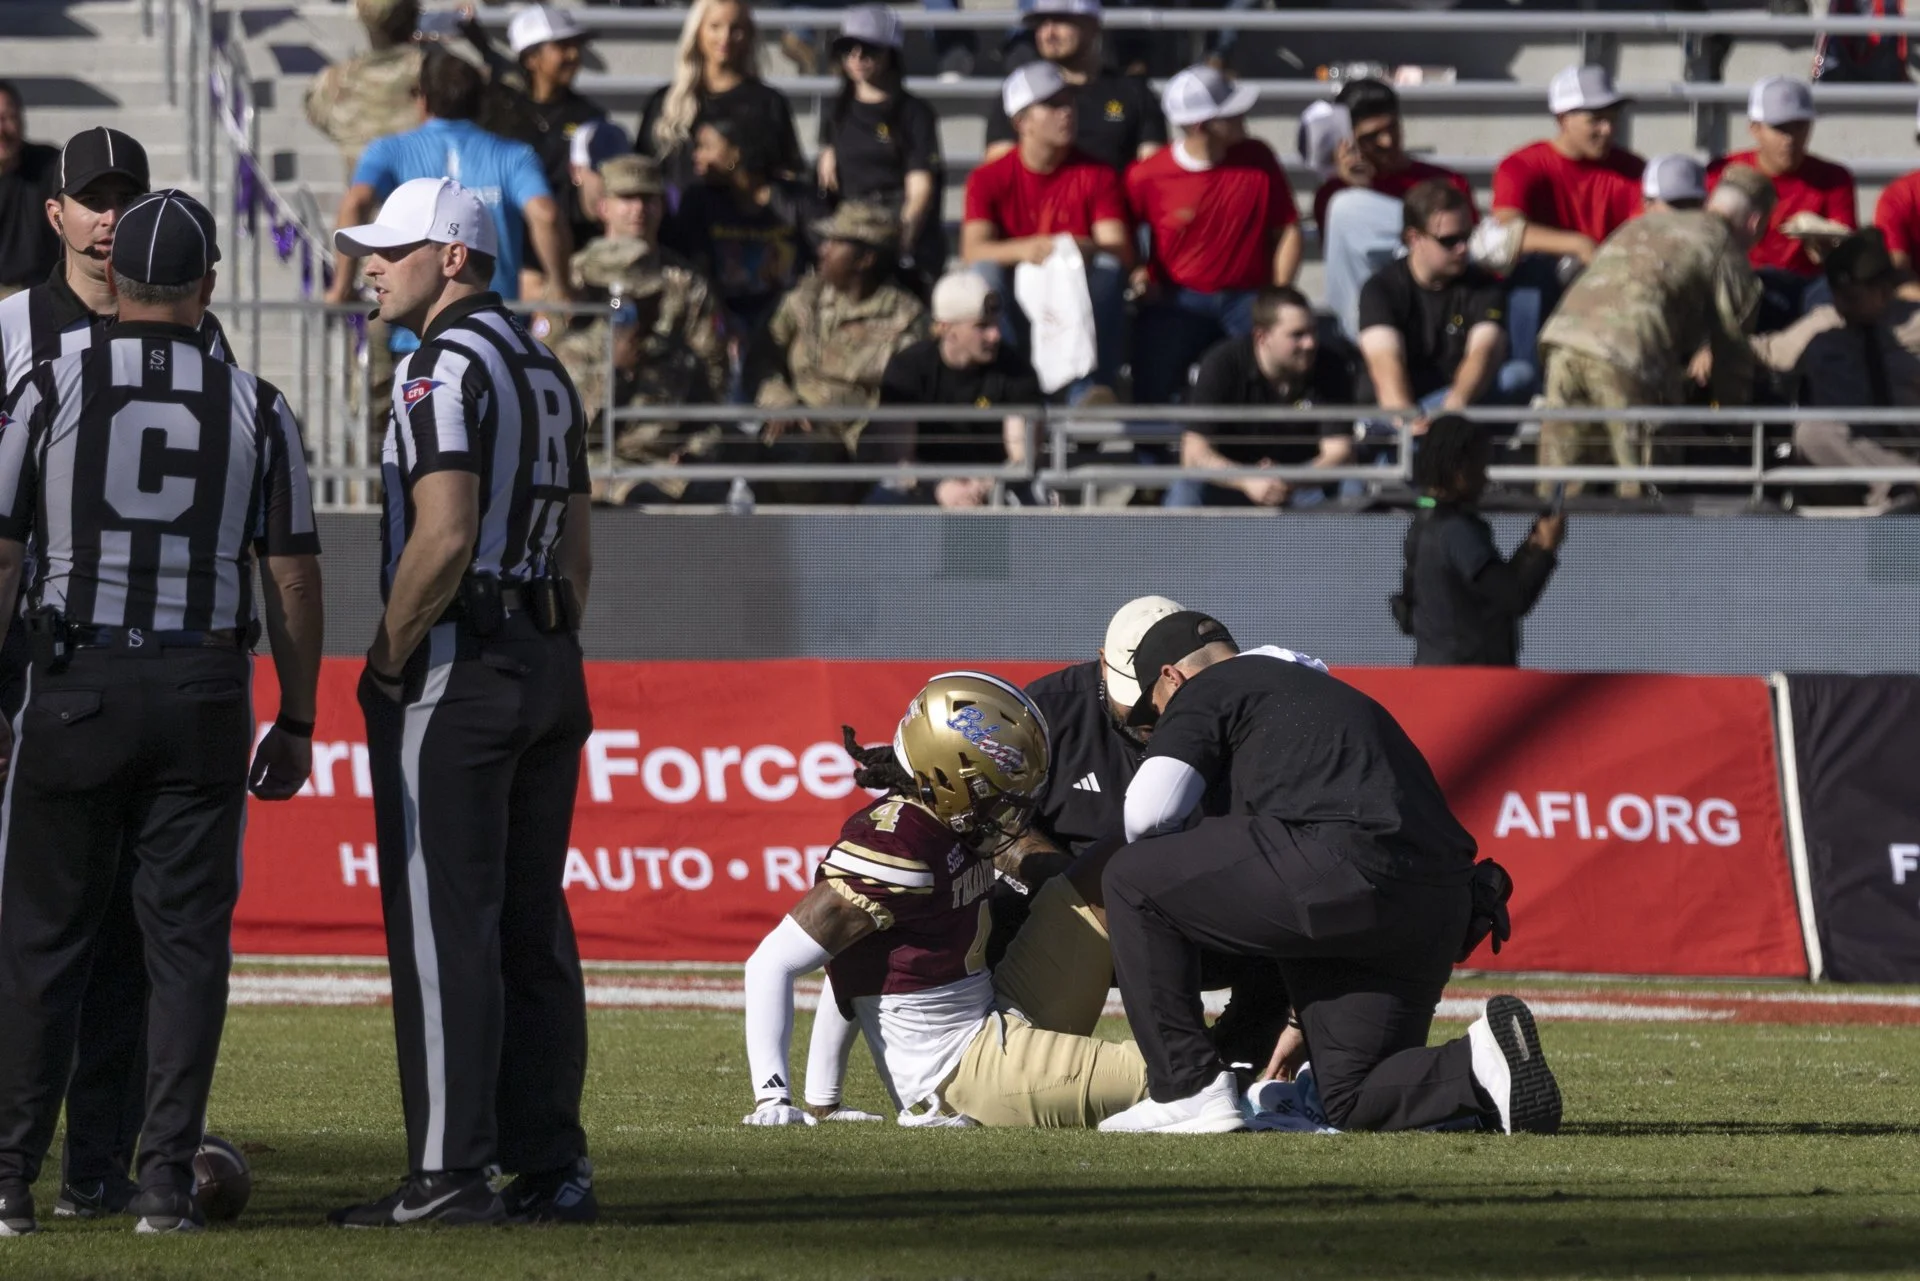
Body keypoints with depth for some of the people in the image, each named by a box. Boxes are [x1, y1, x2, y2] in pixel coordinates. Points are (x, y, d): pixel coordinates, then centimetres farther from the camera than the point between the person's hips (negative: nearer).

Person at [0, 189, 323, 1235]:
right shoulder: (255, 408, 2)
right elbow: (292, 578, 3)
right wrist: (296, 722, 11)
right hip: (204, 695, 1)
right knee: (185, 939, 4)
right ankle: (166, 1182, 0)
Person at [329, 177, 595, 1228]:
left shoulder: (444, 367, -12)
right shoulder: (545, 370, 17)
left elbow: (444, 539, -21)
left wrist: (386, 663, -12)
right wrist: (548, 663, 20)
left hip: (457, 668, -9)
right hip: (551, 667, 9)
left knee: (443, 925, -8)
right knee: (531, 926, 10)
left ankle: (448, 1175, -10)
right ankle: (552, 1169, 11)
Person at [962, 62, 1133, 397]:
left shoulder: (1097, 177, 0)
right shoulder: (988, 179, 0)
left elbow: (1121, 253, -11)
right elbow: (973, 251, -15)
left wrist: (1085, 249, -34)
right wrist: (1024, 250, -35)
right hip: (1015, 306, 0)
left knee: (1108, 267, -28)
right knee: (986, 271, -28)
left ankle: (1091, 392, -32)